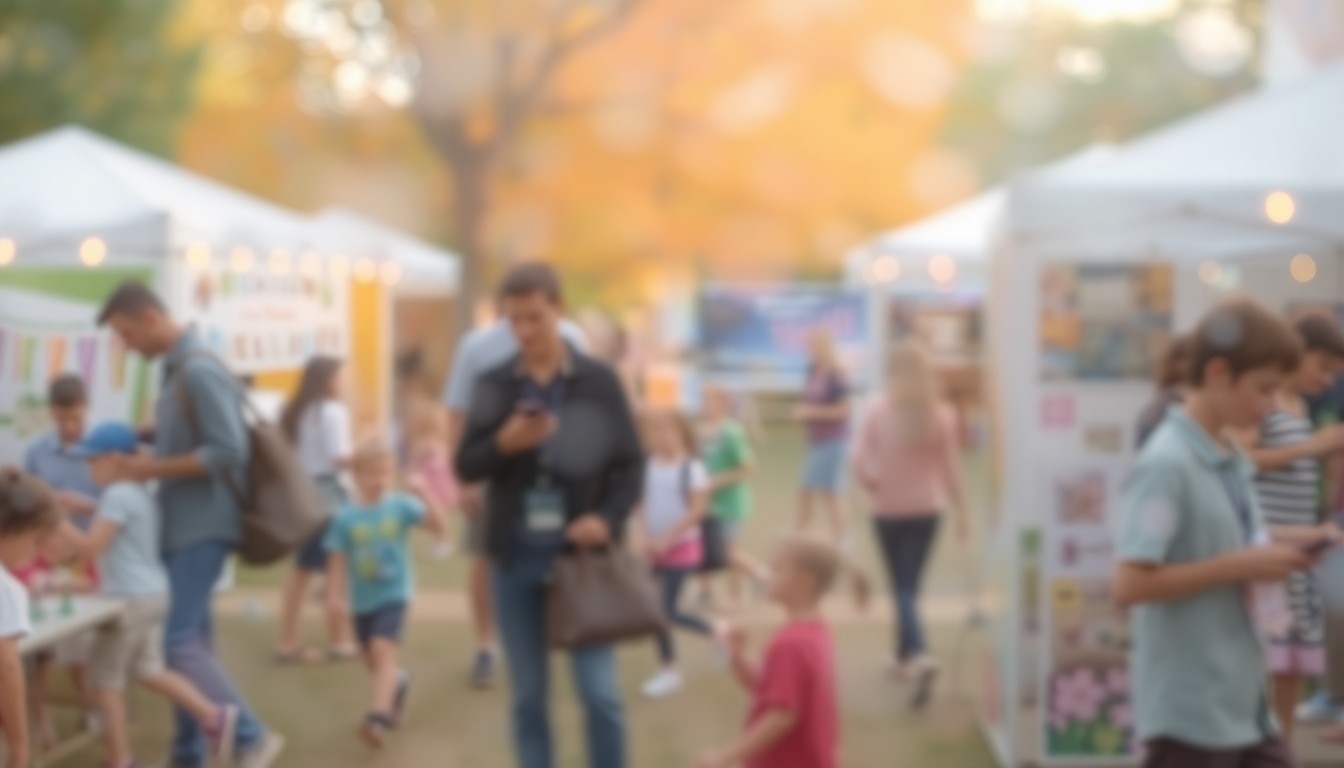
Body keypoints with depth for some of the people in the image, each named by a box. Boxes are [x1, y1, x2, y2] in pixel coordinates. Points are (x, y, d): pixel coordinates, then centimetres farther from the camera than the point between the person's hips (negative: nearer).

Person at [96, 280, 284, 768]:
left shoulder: (199, 372, -17)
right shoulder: (174, 371, 12)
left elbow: (228, 452, -23)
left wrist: (155, 469, -18)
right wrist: (147, 452, 7)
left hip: (203, 527, -9)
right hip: (183, 527, 9)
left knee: (182, 643, -11)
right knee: (191, 641, 11)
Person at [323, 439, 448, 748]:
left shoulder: (401, 506, -8)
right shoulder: (345, 517, -7)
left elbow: (437, 527, -16)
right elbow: (338, 560, -3)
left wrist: (424, 497, -28)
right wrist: (335, 594, -10)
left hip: (394, 594, -3)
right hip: (363, 600, 3)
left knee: (382, 650, -22)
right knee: (373, 661, 15)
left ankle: (379, 716, -26)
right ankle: (398, 682, 48)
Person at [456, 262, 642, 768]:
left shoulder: (598, 382, -1)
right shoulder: (494, 385, 4)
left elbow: (631, 464, 1)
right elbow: (467, 467, 1)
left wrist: (608, 518, -16)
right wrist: (504, 443, -20)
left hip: (582, 554, -2)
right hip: (515, 559, 2)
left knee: (599, 693, -4)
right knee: (528, 695, 9)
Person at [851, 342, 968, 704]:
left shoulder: (877, 412, -10)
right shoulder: (942, 414, -6)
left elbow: (859, 463, -15)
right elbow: (950, 467, -3)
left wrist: (876, 488, 3)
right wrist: (961, 511, 5)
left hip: (889, 509, -2)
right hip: (927, 508, 2)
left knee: (902, 588, 2)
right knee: (911, 585, 15)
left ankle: (919, 656, -18)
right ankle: (904, 656, 24)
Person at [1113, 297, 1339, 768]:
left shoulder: (1230, 460, 8)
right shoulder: (1166, 465, -19)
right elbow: (1130, 584, -24)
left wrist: (1274, 551, 3)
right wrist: (1239, 565, -21)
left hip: (1244, 700, 9)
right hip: (1189, 709, -9)